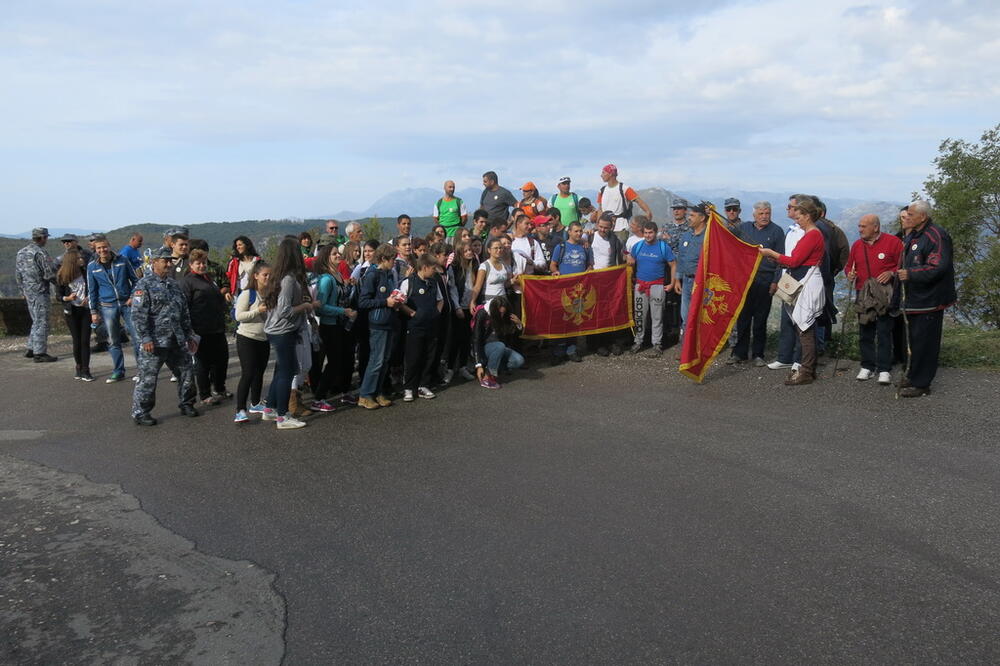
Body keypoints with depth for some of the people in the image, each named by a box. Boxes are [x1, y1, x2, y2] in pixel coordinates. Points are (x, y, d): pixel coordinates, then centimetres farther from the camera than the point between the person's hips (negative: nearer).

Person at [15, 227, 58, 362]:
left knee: (36, 321, 18)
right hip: (40, 291, -9)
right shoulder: (40, 253, -15)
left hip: (28, 292, 9)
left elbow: (17, 274, 18)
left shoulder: (21, 252, 13)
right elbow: (50, 274, -18)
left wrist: (23, 290, 24)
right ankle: (39, 353, -3)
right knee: (41, 322, -4)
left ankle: (31, 349, 21)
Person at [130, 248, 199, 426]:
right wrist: (145, 338, -18)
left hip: (177, 342, 7)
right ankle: (140, 413, 11)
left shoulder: (174, 285, 16)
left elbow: (184, 312, 21)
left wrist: (190, 335, 18)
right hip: (154, 343, -7)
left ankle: (186, 404, 29)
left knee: (186, 373, 11)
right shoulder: (144, 284, -7)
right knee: (147, 379, -1)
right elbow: (138, 314, -13)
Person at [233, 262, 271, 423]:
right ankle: (240, 410, -7)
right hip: (247, 339, -6)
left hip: (264, 339, 6)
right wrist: (258, 311, -23)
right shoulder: (247, 293, -11)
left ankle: (255, 404, 31)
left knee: (259, 372, 16)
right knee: (248, 374, -10)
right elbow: (239, 316, -16)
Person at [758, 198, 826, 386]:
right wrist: (779, 260, 9)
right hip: (803, 284, 10)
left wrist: (772, 253, -7)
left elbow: (795, 260, -15)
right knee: (806, 328, 12)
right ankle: (809, 368, 19)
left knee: (805, 328, -6)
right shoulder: (809, 234, 17)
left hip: (809, 284, -10)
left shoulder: (813, 235, -14)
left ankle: (806, 372, -2)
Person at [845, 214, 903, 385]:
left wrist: (891, 273, -17)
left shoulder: (893, 242, -3)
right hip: (863, 295, 4)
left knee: (884, 332, -3)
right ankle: (867, 367, 17)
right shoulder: (857, 245, 11)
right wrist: (849, 273, -1)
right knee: (865, 333, 8)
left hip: (885, 295, -4)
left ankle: (884, 369, 1)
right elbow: (849, 266, 20)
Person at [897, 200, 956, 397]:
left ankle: (920, 384, 2)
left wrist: (910, 274, -25)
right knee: (914, 340, 18)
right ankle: (913, 376, 29)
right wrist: (899, 272, 13)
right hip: (914, 299, 10)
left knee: (924, 343, -4)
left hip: (929, 300, -10)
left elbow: (938, 268, -25)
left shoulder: (936, 236, -18)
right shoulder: (911, 236, 13)